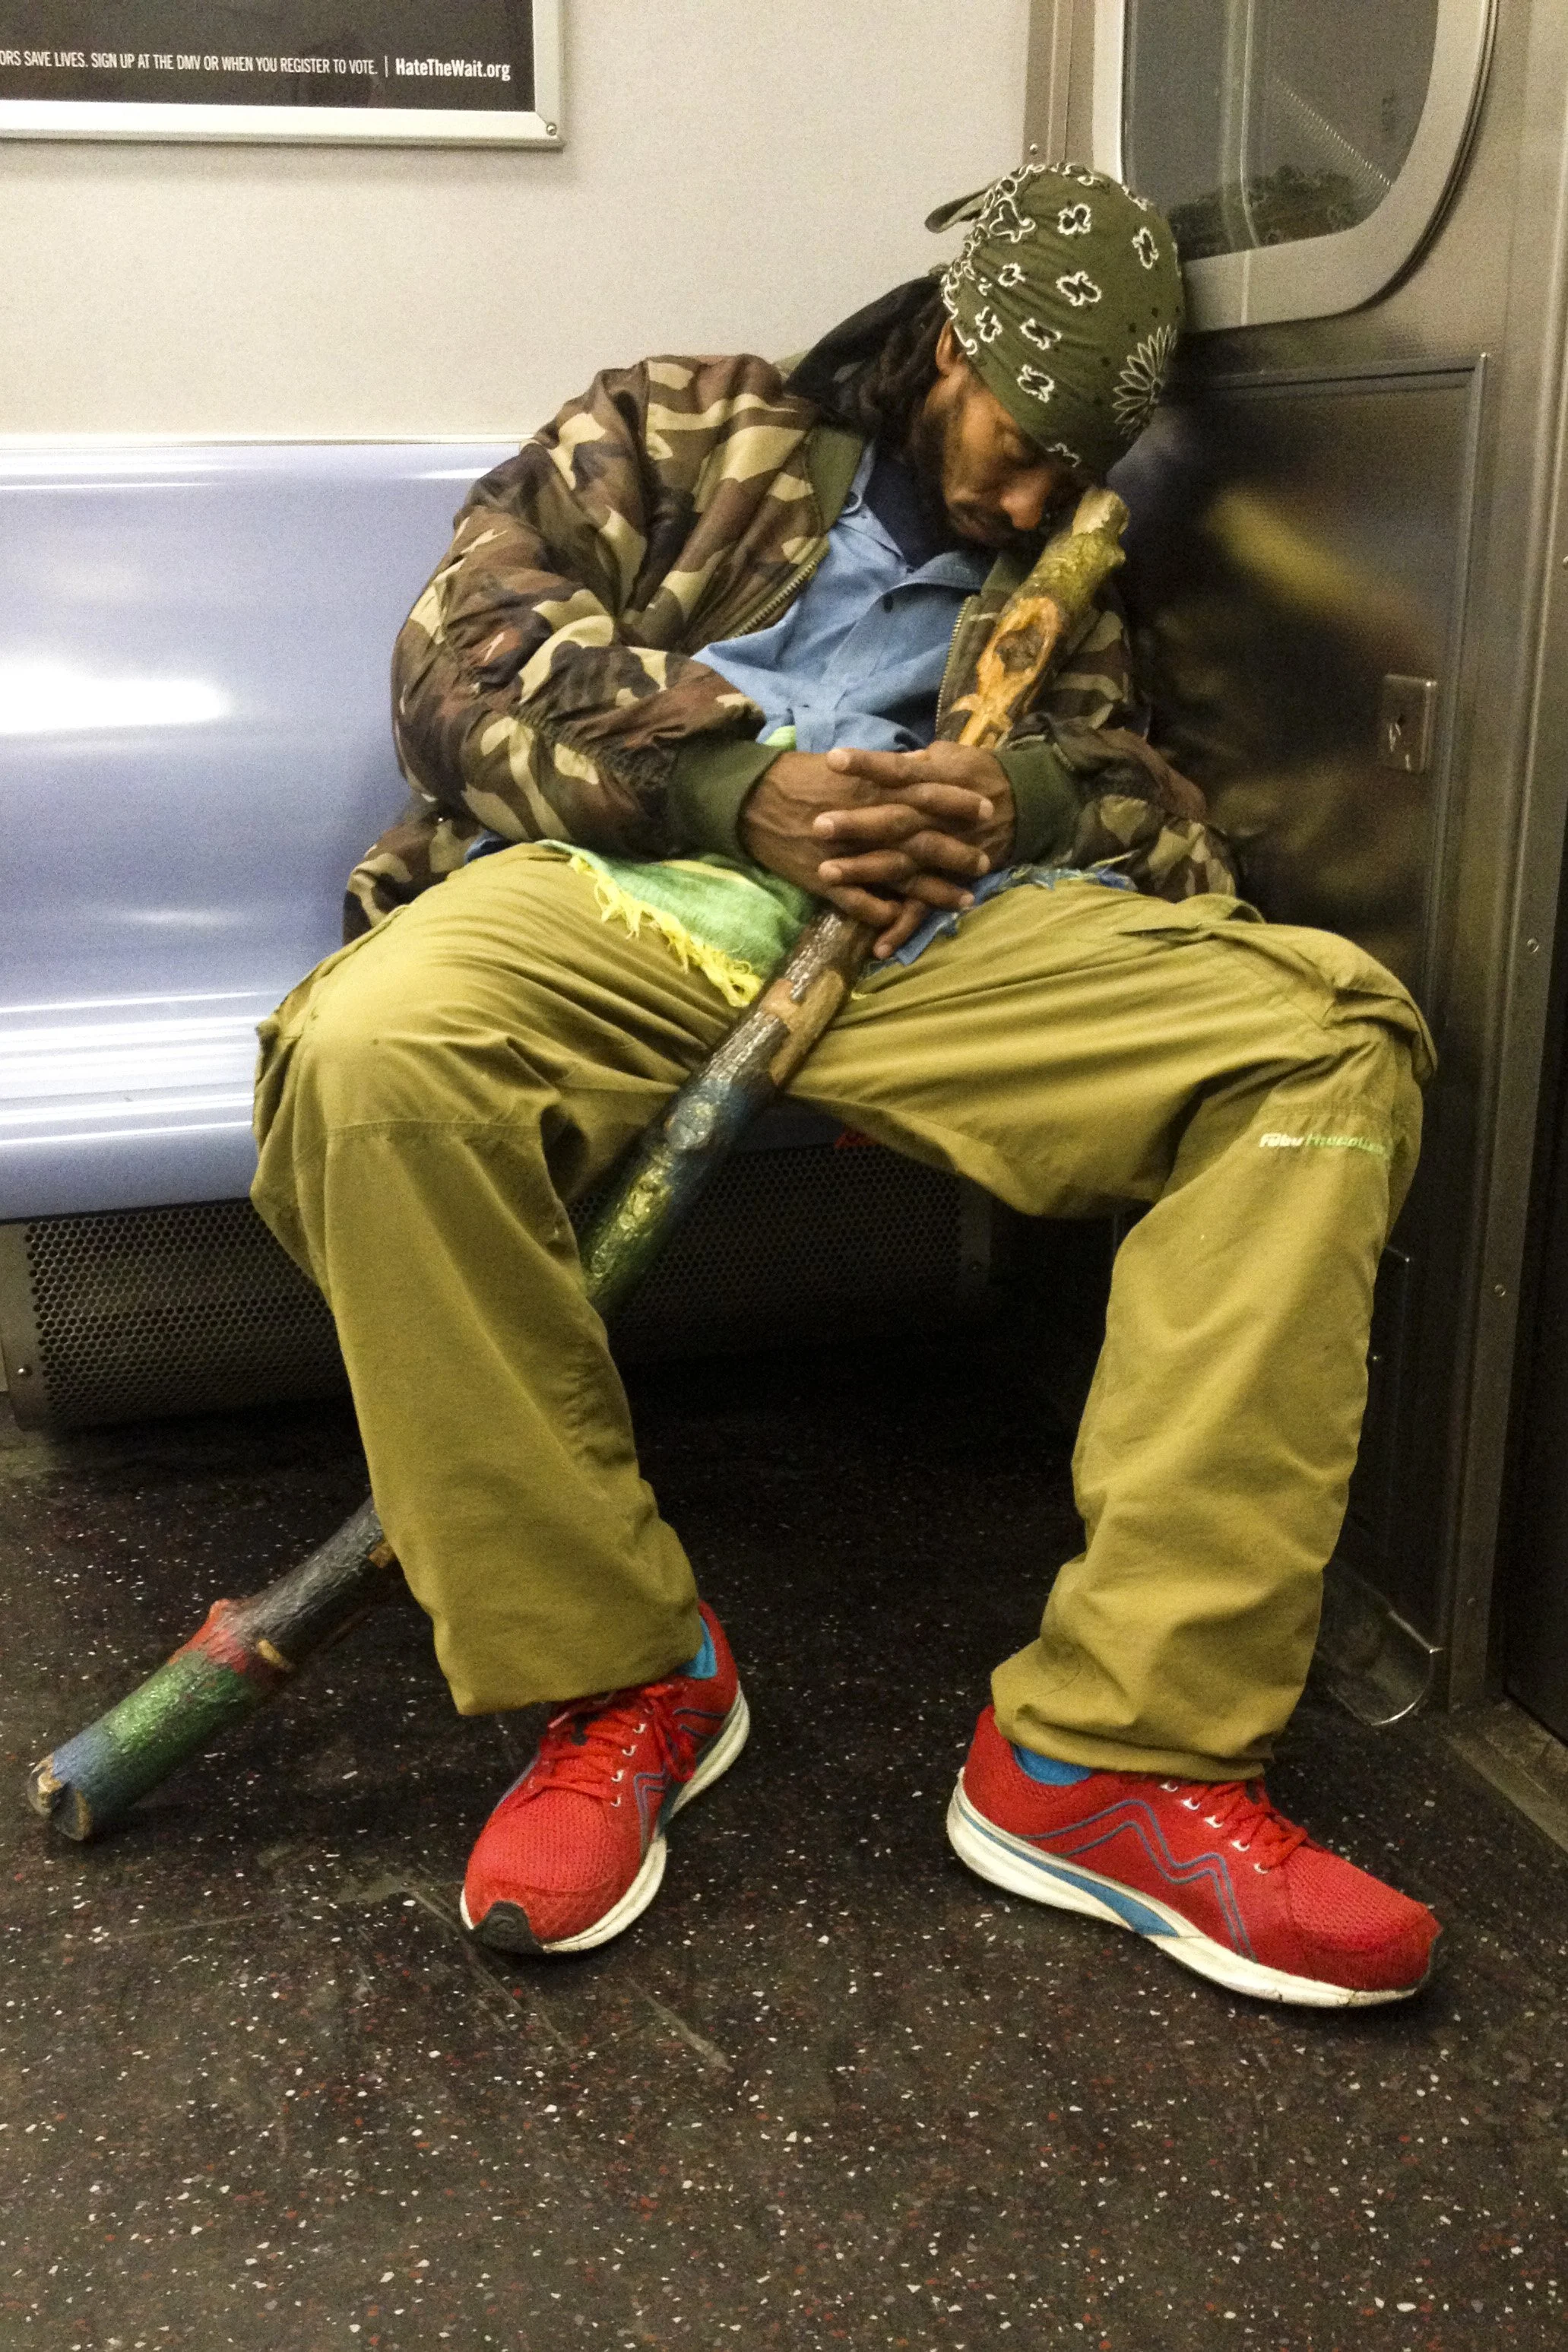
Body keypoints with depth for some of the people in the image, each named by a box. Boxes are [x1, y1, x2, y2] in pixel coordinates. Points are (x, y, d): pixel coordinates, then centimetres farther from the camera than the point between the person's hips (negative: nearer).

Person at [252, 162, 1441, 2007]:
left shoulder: (1061, 574, 33)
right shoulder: (684, 431, 21)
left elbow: (1128, 787, 19)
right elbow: (463, 657, 6)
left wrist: (1029, 798, -7)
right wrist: (740, 785, -10)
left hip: (933, 934, 3)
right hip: (625, 893, -2)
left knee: (1329, 1042, -22)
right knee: (371, 1052, -37)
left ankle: (1109, 1748, -26)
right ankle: (620, 1676, -18)